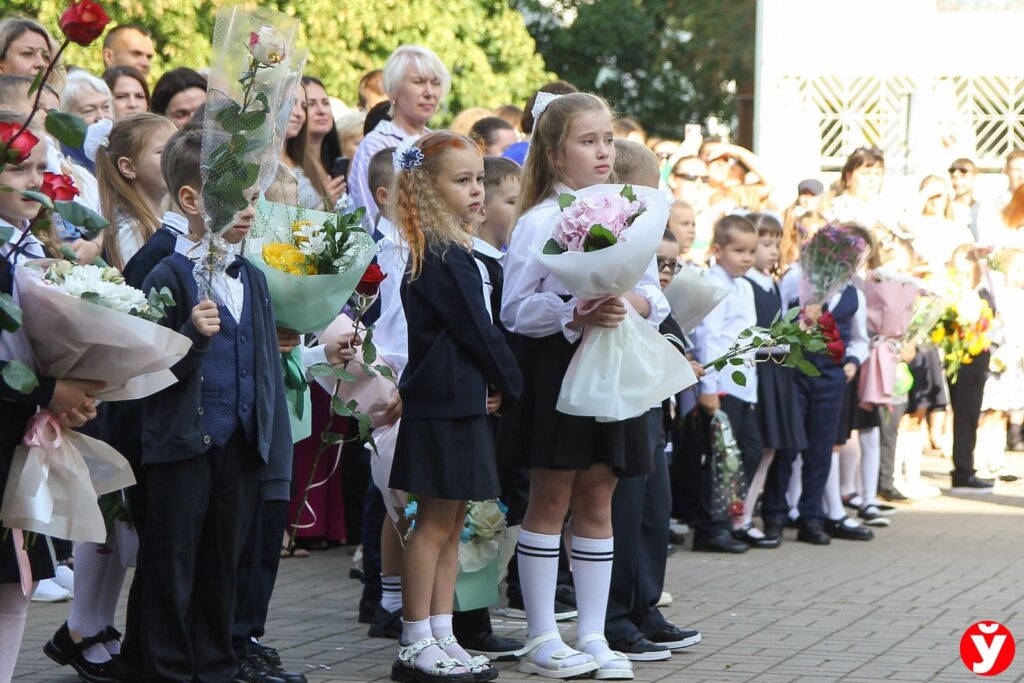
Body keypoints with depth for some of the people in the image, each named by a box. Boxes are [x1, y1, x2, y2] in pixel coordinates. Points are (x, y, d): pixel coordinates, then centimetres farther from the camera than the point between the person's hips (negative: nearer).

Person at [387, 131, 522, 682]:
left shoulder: (444, 252, 14)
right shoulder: (445, 258, -17)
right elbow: (477, 331, -16)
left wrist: (494, 384, 2)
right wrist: (509, 383, -1)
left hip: (457, 402, 10)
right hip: (446, 404, -10)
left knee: (450, 523, 12)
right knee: (435, 523, -4)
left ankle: (441, 638, 17)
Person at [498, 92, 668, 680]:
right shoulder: (539, 221, -6)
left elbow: (658, 297, 10)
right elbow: (515, 309, -11)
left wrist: (636, 304, -12)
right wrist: (576, 314, -24)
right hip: (555, 365, -5)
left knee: (597, 501, 8)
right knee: (551, 499, 1)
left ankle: (594, 635, 14)